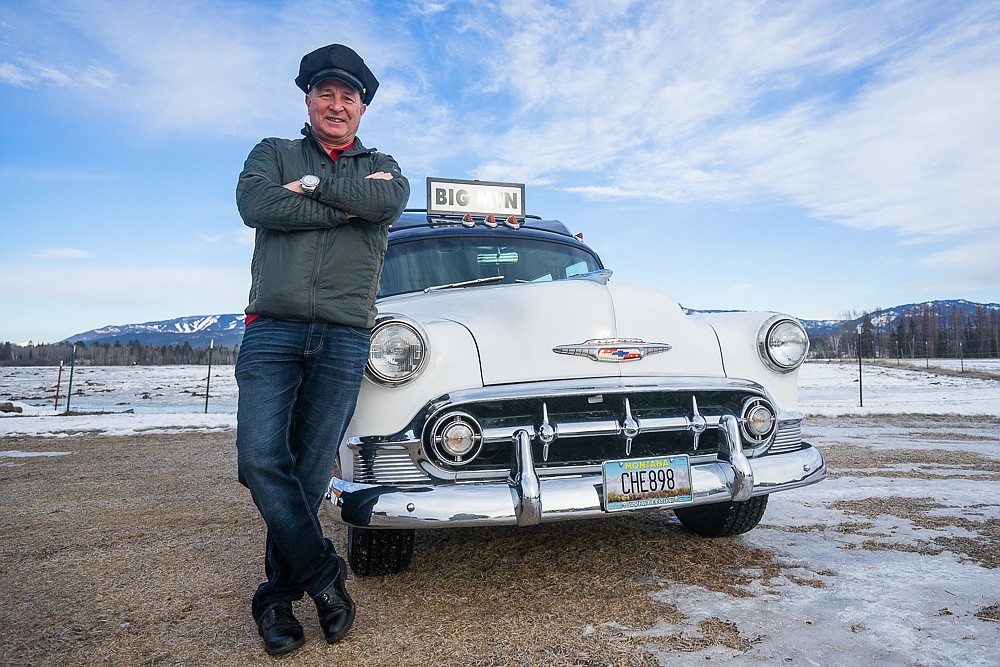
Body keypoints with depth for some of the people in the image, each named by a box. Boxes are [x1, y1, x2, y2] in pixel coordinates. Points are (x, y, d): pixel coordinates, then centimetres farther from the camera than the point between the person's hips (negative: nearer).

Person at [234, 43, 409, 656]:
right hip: (273, 328, 0)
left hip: (345, 337, 0)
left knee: (311, 473, 0)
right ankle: (325, 575, 6)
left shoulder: (381, 165, 19)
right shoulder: (273, 153, 18)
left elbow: (392, 201, -7)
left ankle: (277, 596, 16)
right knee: (261, 461, -12)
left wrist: (312, 184, -3)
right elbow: (256, 205, -6)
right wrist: (352, 202, -5)